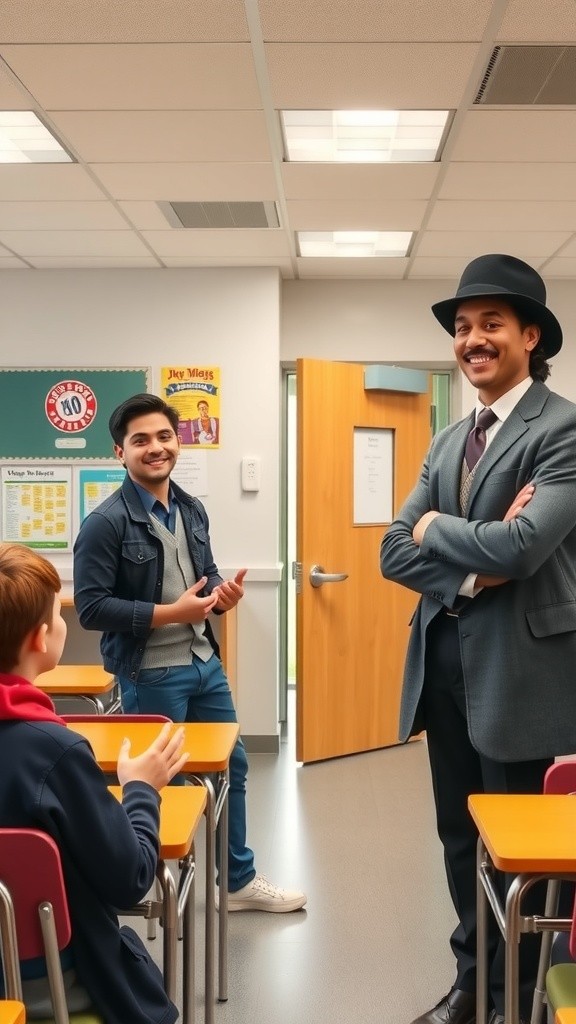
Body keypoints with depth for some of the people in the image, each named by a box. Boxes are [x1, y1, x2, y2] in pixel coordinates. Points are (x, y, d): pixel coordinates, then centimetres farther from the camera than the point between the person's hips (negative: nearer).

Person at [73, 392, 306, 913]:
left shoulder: (192, 509, 7)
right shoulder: (106, 522, -16)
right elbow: (91, 607, -19)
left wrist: (223, 593, -5)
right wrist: (170, 613, -21)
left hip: (205, 662, 8)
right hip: (151, 674, -7)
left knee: (232, 766, 17)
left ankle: (240, 879, 34)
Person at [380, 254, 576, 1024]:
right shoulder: (448, 442, 12)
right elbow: (394, 553, 5)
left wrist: (436, 528, -8)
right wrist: (470, 570, -14)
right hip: (445, 660, 7)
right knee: (461, 837, 18)